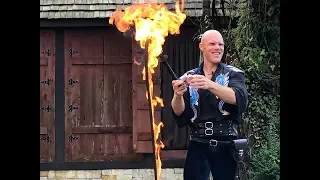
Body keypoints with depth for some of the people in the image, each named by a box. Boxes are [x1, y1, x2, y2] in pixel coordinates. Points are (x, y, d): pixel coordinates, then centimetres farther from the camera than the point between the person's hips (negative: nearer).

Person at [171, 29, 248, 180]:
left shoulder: (233, 74, 1)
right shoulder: (189, 77, 7)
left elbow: (239, 99, -19)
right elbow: (179, 113, -1)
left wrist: (210, 85, -35)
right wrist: (178, 96, -24)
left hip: (226, 146, -1)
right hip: (198, 146, 1)